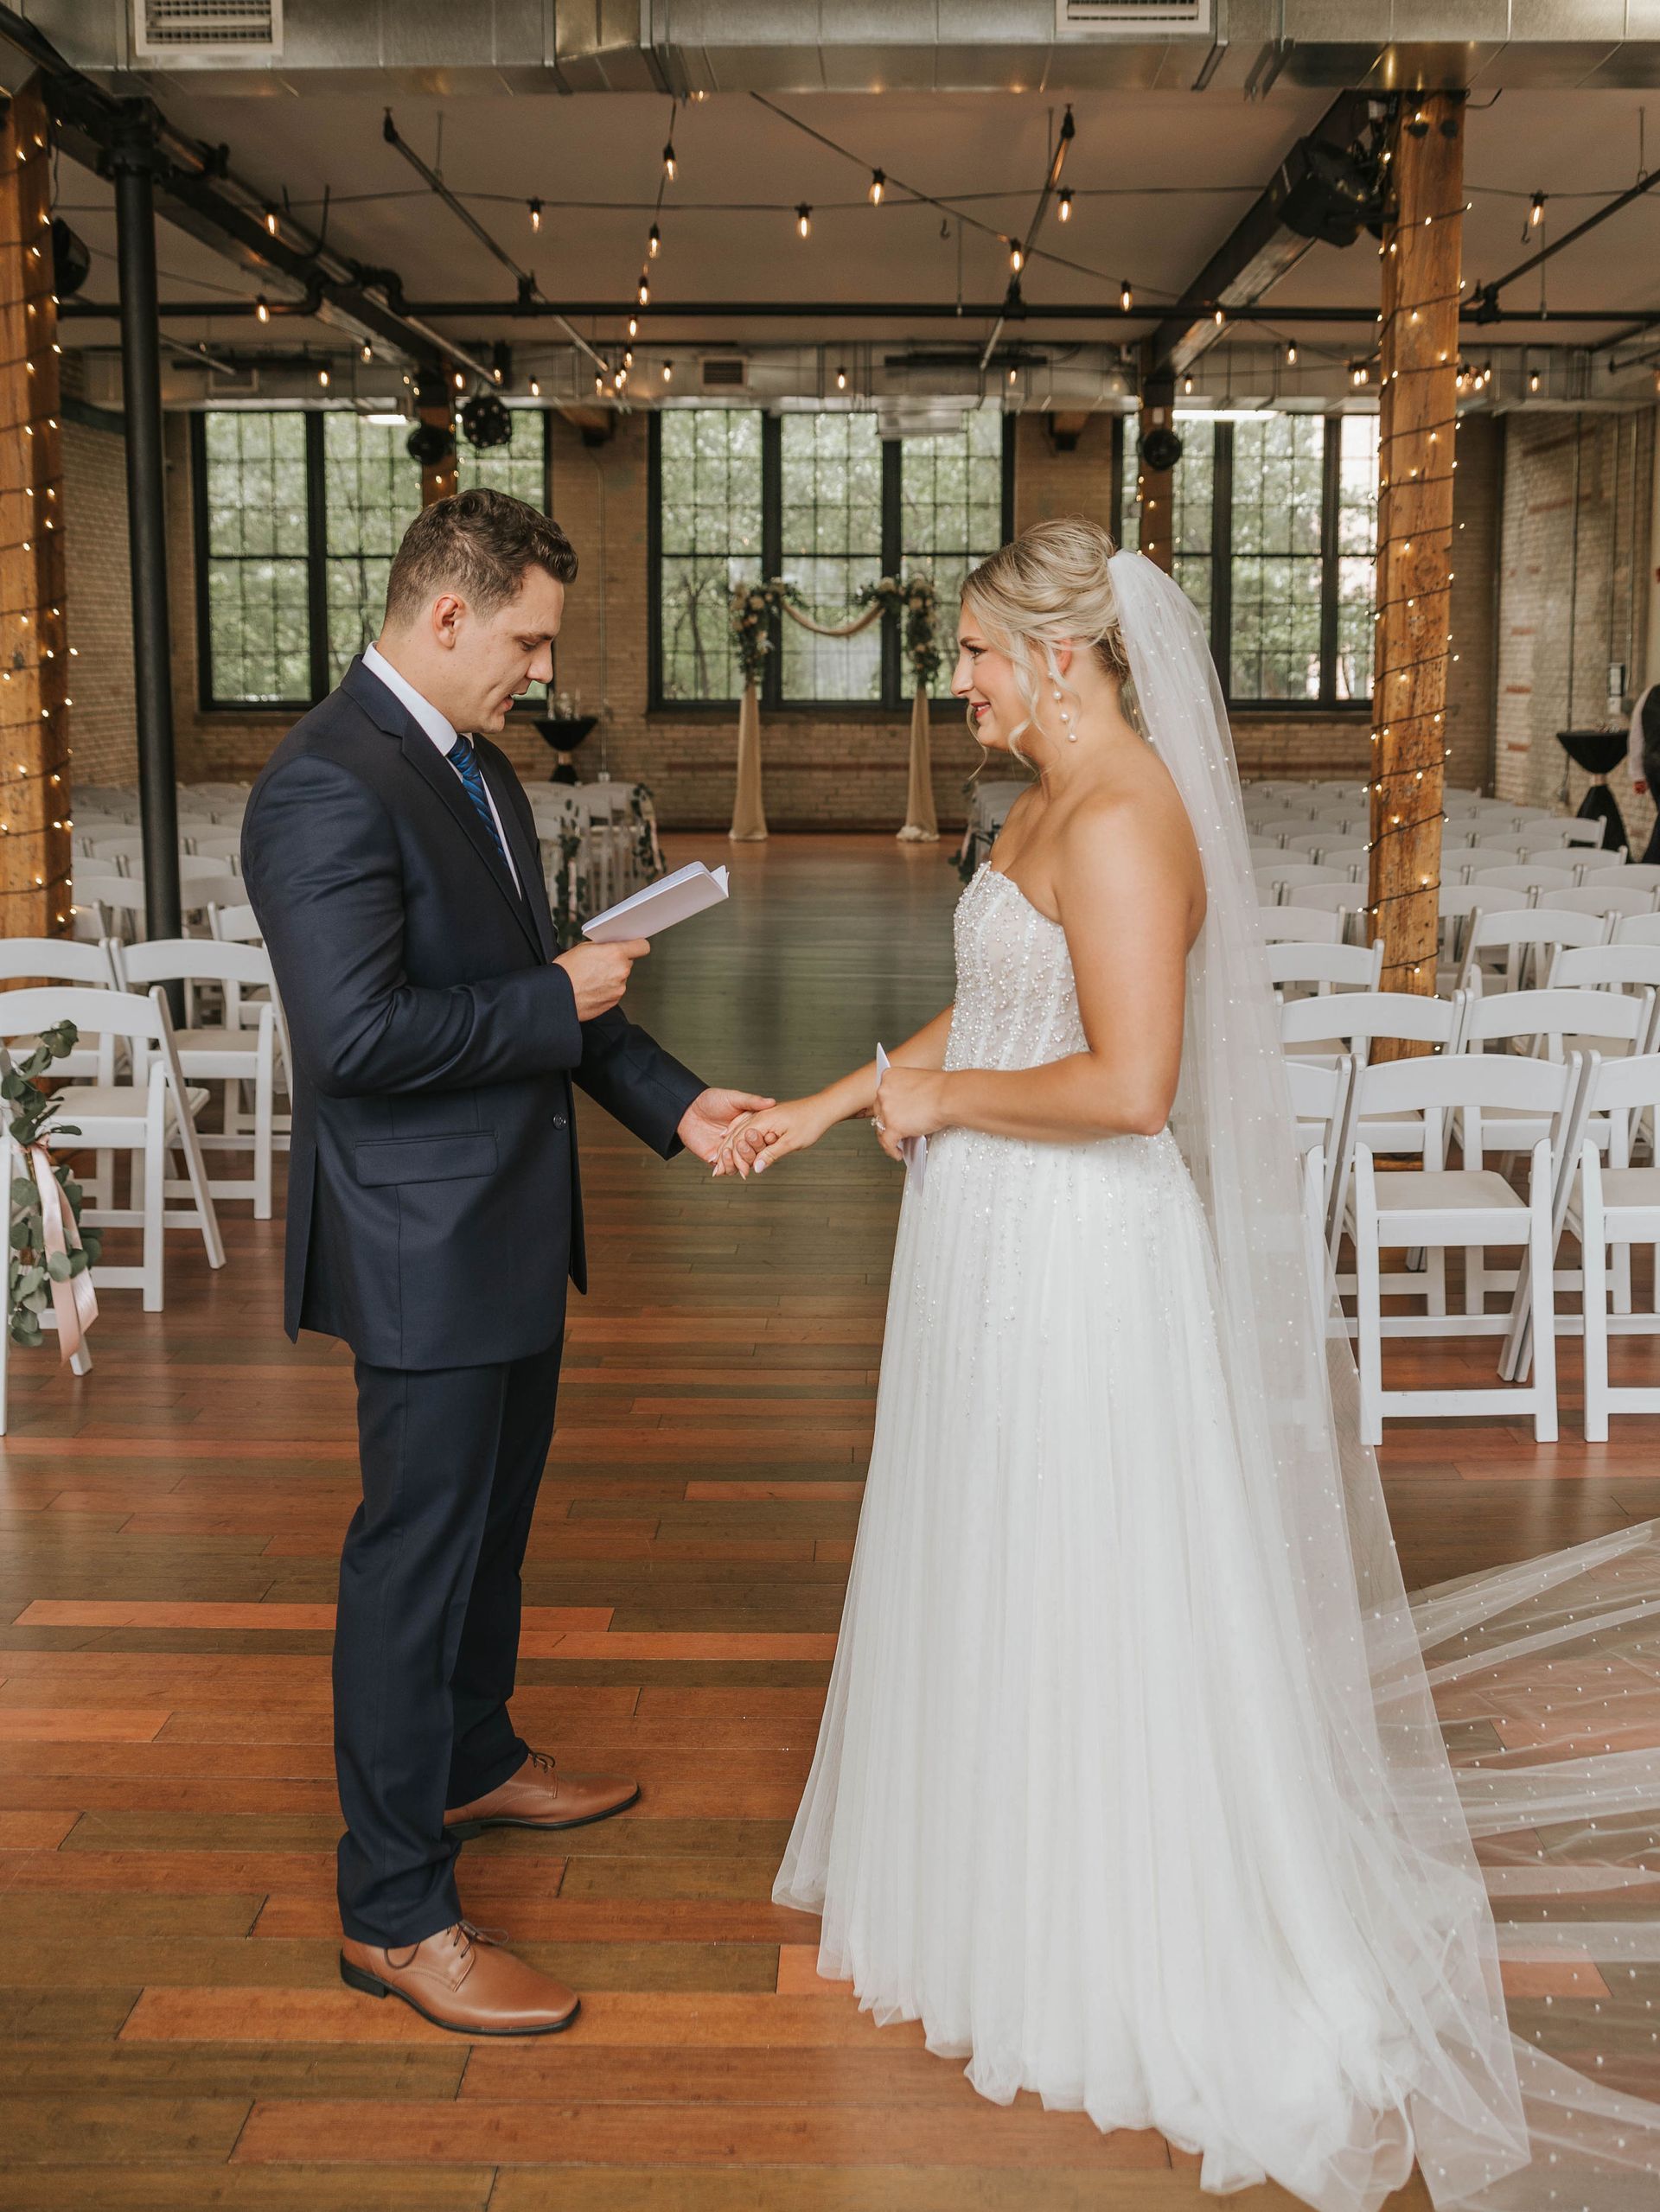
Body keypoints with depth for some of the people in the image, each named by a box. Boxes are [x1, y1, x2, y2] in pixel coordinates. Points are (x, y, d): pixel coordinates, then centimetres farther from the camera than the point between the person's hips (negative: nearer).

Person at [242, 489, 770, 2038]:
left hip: (510, 1225, 10)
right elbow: (355, 1036, -29)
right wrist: (559, 1000, -19)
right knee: (415, 1556, -1)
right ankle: (394, 1911, 13)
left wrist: (672, 1101, 8)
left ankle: (472, 1760, 45)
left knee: (492, 1520, 24)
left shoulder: (474, 764, 11)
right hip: (424, 1243, -10)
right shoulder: (326, 788, -21)